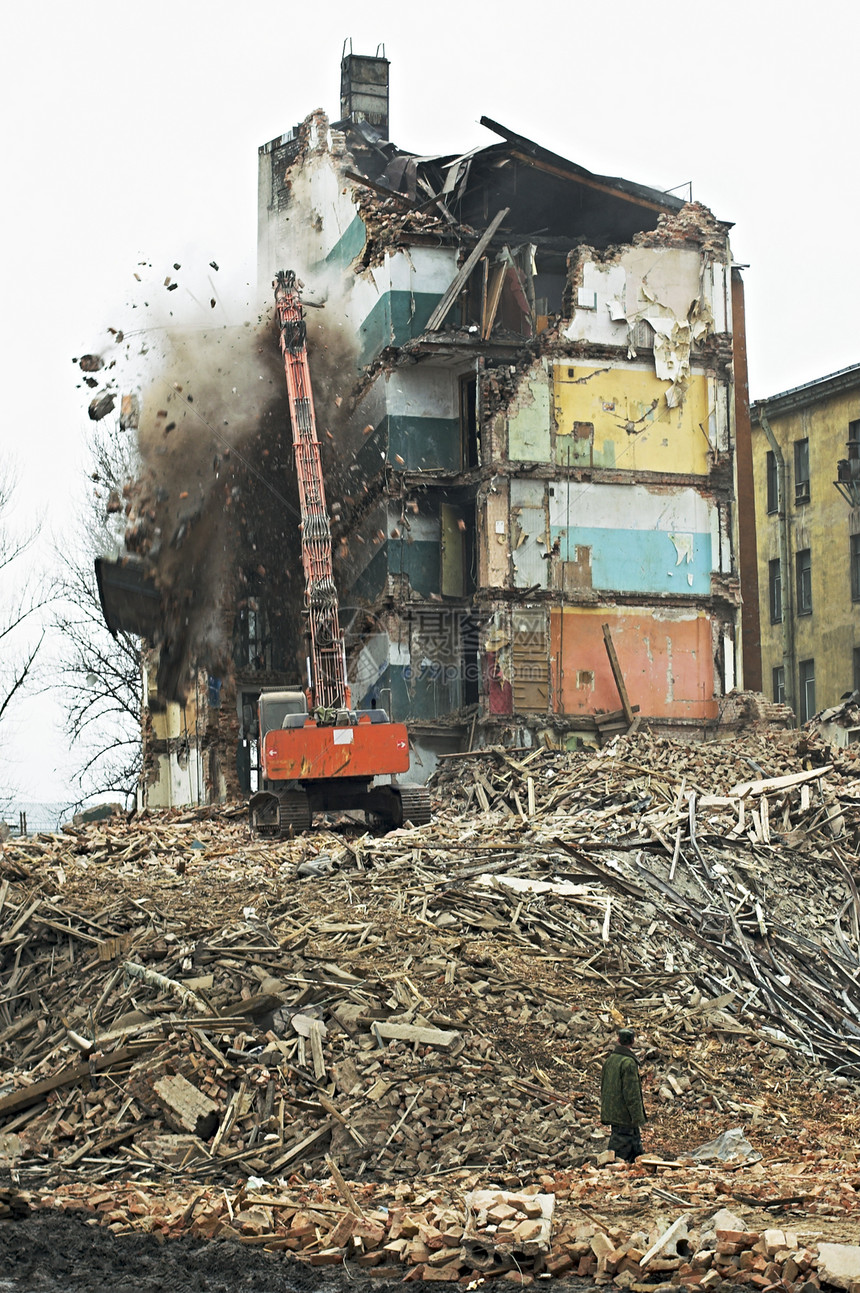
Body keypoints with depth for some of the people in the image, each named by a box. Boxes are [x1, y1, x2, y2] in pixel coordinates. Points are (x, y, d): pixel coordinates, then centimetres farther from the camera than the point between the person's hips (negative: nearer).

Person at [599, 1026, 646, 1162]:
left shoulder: (609, 1060, 10)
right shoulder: (629, 1063, -16)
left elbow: (603, 1088, 18)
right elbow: (632, 1093, -19)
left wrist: (605, 1113, 25)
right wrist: (637, 1119, -15)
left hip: (611, 1113, 9)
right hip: (624, 1115, -9)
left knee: (636, 1148, 15)